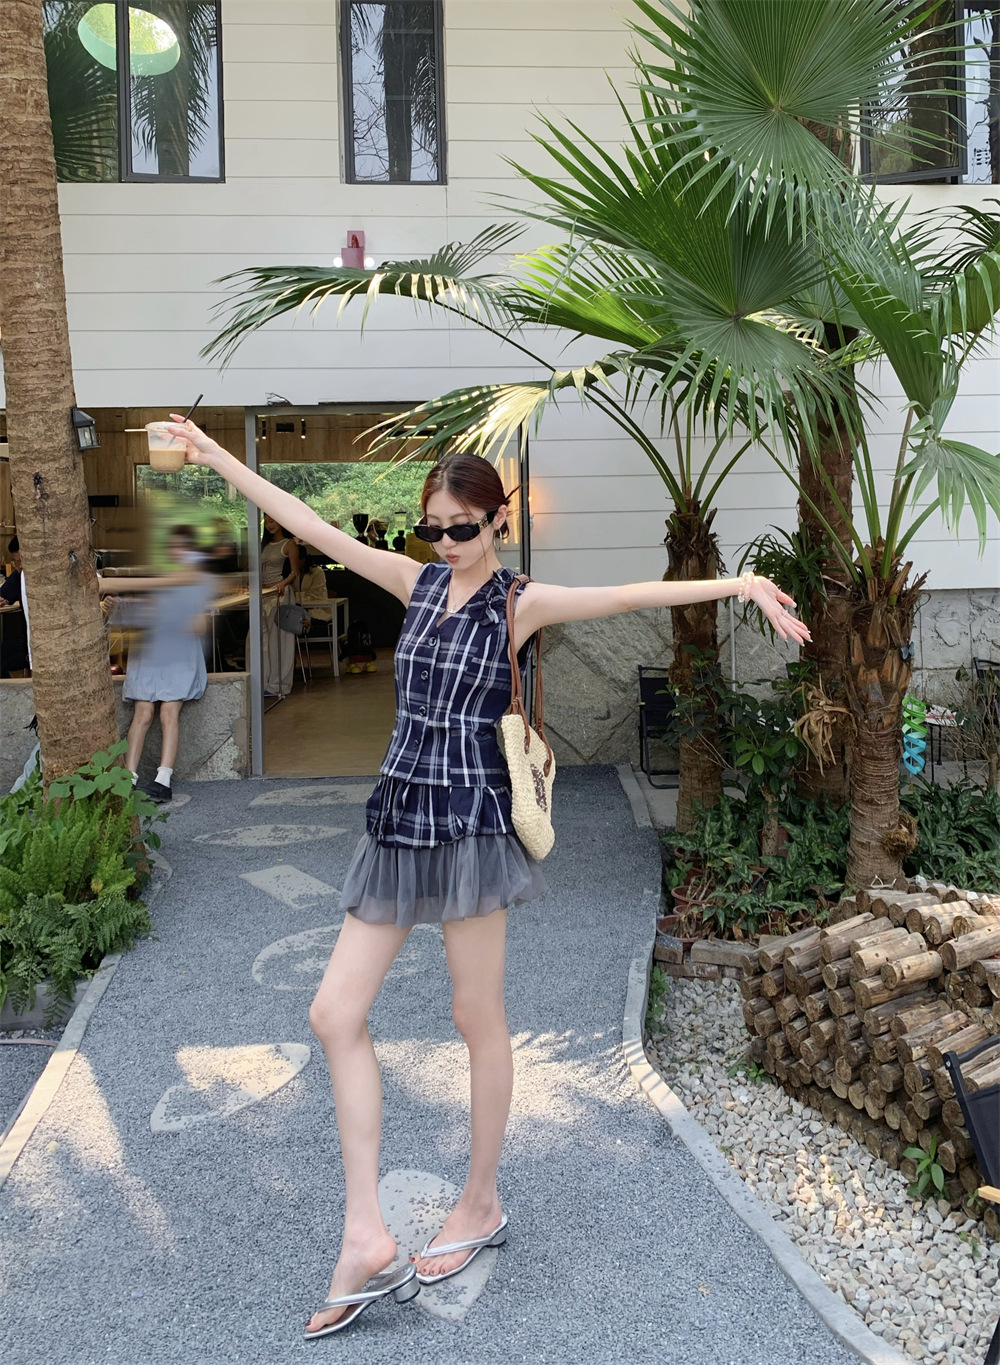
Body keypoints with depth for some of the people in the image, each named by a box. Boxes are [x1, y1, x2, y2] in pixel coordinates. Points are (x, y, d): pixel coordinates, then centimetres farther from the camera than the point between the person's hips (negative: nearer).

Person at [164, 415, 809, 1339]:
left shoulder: (519, 602, -4)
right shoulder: (419, 581, 10)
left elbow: (630, 596, -15)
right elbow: (312, 528, 13)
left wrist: (740, 584, -27)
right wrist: (214, 455, 16)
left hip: (470, 820, -6)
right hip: (399, 817, 6)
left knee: (478, 1019, 7)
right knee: (336, 1015, 2)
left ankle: (481, 1204, 28)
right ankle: (366, 1238, 9)